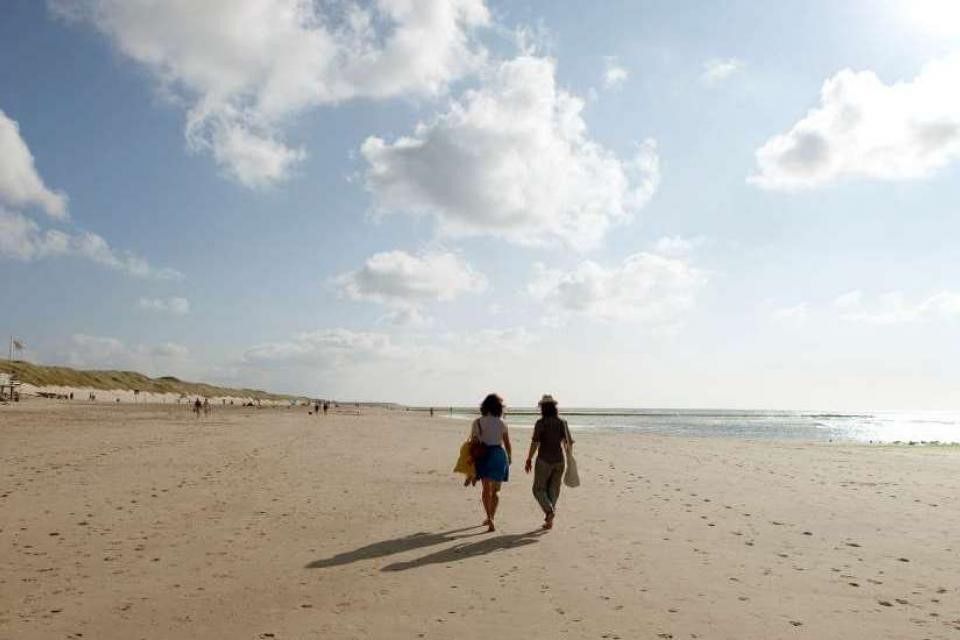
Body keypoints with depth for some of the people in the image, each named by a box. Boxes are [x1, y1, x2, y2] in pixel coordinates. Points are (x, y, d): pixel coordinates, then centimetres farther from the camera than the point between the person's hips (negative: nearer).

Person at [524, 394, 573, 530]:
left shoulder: (540, 423, -11)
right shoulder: (562, 422, 1)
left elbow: (535, 443, -14)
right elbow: (569, 443, 3)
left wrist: (529, 460, -7)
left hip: (544, 460, -4)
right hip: (558, 459, 4)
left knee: (539, 489, 9)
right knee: (553, 489, 14)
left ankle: (549, 511, -14)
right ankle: (549, 520, 14)